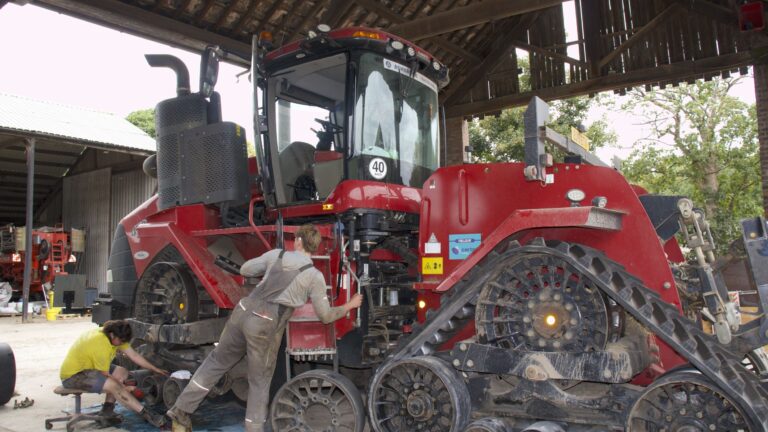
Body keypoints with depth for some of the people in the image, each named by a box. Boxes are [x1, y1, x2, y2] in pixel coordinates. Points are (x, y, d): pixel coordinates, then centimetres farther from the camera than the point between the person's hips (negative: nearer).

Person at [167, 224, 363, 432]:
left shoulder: (276, 254, 9)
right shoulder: (314, 276, -1)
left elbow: (245, 270, 20)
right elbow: (325, 316, 5)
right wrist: (350, 305, 21)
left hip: (243, 312, 4)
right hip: (265, 327, -4)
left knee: (217, 361, 22)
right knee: (260, 382, 13)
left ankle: (182, 407, 28)